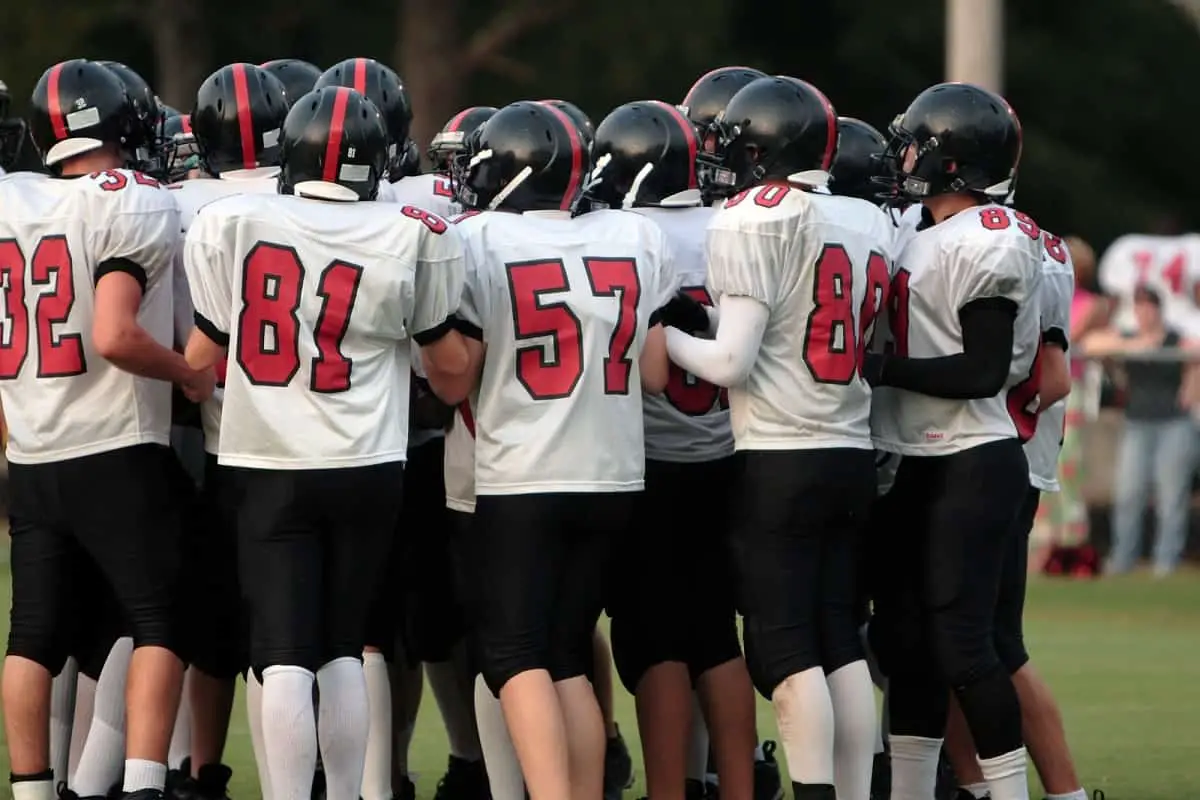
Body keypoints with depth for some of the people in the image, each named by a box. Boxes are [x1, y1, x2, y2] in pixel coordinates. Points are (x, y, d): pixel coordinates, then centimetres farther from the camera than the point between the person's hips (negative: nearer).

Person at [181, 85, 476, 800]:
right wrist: (457, 391, 29)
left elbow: (203, 357, 4)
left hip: (265, 466, 0)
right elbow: (451, 367, 6)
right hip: (366, 468, 1)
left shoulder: (228, 225, -4)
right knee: (343, 648, 15)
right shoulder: (413, 238, -5)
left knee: (285, 657, -2)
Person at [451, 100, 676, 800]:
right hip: (613, 478, 4)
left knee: (517, 657, 0)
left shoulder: (479, 242, -7)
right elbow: (654, 373, 5)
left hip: (519, 481, -4)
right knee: (569, 659, 14)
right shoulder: (638, 240, 4)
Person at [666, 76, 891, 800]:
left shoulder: (753, 222, -10)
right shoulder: (870, 223, 10)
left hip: (780, 461, -6)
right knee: (840, 642, 9)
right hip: (854, 454, 6)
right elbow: (871, 350, 13)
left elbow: (730, 362, -13)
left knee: (784, 648, -4)